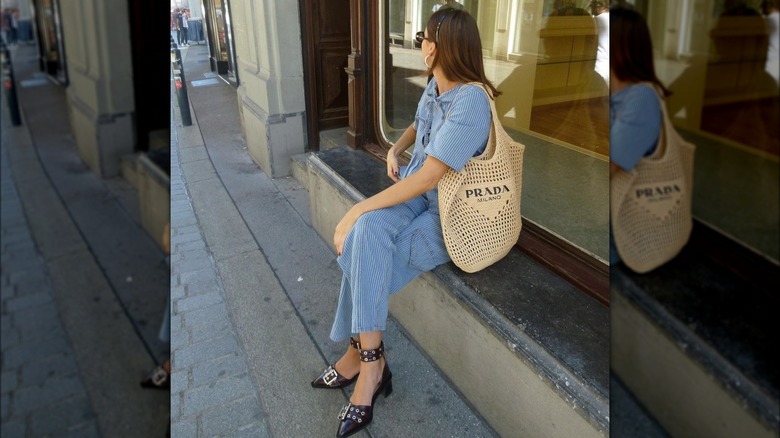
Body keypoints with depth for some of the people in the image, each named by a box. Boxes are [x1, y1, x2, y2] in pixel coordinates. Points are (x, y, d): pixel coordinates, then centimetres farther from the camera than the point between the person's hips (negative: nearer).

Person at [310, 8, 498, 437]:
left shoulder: (470, 101, -22)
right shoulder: (434, 85, 6)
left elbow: (428, 177, -27)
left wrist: (358, 209, -25)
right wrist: (395, 149, 6)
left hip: (452, 214, -7)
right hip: (417, 194, 7)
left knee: (365, 255, -25)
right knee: (369, 232, -22)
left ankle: (361, 354, -4)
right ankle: (369, 363, -14)